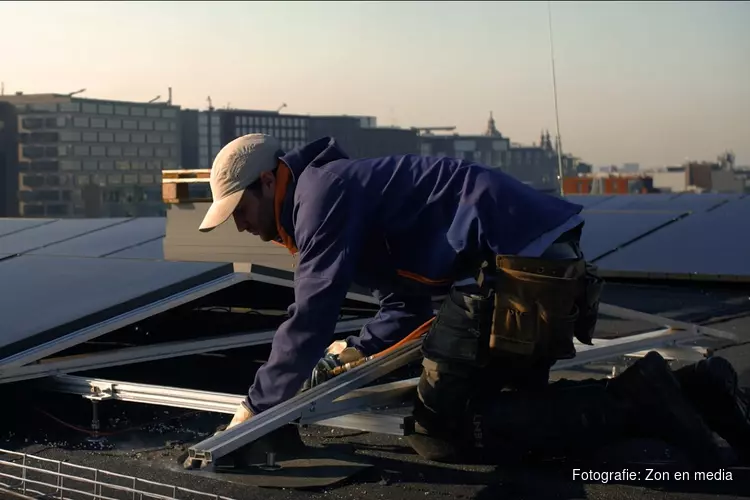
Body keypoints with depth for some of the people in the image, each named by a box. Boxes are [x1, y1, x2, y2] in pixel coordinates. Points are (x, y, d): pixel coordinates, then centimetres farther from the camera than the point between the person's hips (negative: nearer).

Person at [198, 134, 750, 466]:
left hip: (516, 260, -11)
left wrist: (257, 406, -4)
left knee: (439, 431, -6)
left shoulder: (321, 190, -7)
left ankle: (628, 402, -9)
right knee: (513, 397, 22)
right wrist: (360, 350, 15)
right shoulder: (340, 193, 25)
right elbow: (407, 304, 29)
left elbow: (312, 316, -13)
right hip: (549, 257, 11)